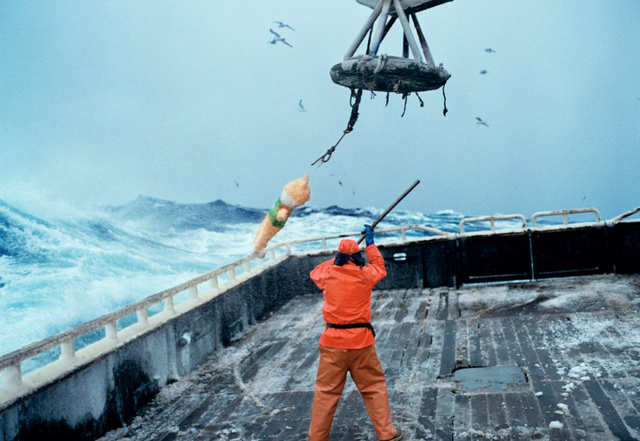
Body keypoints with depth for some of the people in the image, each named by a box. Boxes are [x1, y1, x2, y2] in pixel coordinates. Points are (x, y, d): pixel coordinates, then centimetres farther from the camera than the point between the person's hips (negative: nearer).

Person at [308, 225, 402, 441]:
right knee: (374, 387, 11)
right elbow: (379, 266, 20)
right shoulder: (365, 274, -4)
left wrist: (338, 259, 31)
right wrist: (370, 243, 30)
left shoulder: (328, 274, -2)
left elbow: (315, 272, 23)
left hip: (332, 342, 1)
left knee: (326, 391, 8)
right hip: (361, 341, -1)